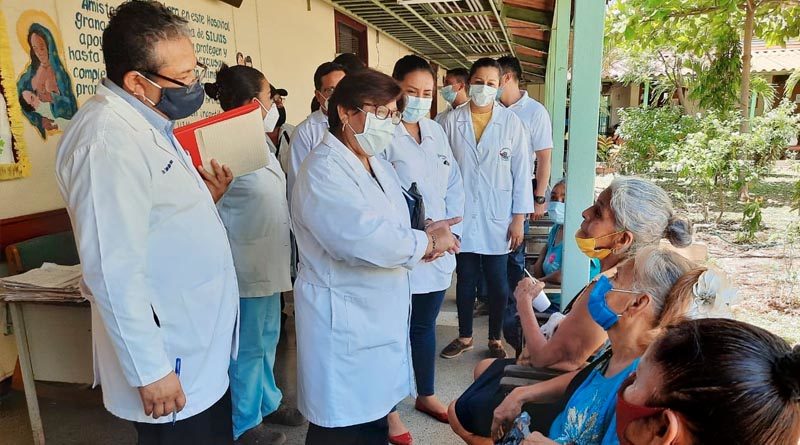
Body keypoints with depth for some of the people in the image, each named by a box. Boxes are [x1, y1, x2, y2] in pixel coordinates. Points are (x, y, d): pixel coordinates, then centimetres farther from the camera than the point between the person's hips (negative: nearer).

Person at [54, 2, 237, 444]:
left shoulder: (146, 122, 7)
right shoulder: (107, 141, -24)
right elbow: (114, 273, -26)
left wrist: (203, 200, 1)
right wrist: (149, 371, -21)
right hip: (171, 364, -9)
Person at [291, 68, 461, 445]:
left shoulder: (377, 165, 12)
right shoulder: (323, 171, -18)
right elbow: (364, 240, -29)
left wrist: (426, 237, -7)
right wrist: (426, 242, -15)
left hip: (383, 313, 9)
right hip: (344, 322, -9)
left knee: (377, 415, 19)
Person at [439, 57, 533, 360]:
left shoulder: (511, 123, -2)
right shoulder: (452, 121, 0)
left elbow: (521, 172, -1)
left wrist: (518, 219, -4)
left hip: (497, 219, -1)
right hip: (462, 218, 1)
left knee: (498, 284, 9)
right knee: (465, 281, 14)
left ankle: (495, 339, 29)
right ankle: (464, 337, 32)